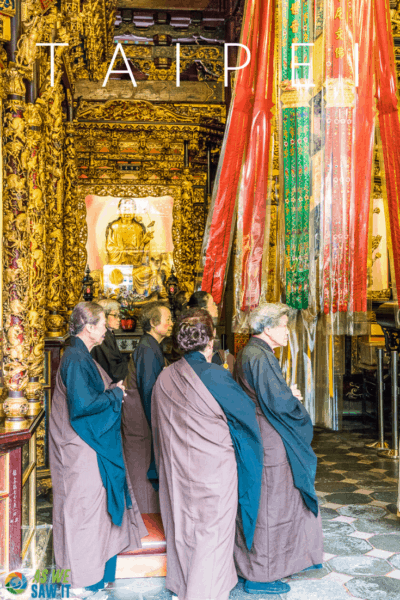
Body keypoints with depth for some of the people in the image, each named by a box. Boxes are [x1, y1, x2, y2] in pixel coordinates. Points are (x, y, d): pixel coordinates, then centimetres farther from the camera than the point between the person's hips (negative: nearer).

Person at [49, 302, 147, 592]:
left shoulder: (81, 356, 9)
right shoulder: (76, 360, -22)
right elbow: (82, 404, -27)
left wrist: (113, 390, 4)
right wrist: (115, 394, -16)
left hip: (90, 445, 10)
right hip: (83, 448, -10)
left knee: (95, 500, 18)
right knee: (87, 503, 2)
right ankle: (89, 571, 17)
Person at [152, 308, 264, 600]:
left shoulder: (165, 378, -4)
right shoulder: (216, 376, -20)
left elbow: (159, 426, 7)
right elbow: (246, 410, -8)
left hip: (177, 467, 6)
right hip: (214, 466, -5)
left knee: (182, 525, 20)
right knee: (213, 531, 9)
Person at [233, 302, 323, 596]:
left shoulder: (248, 353, 10)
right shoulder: (260, 358, -23)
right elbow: (278, 401, -25)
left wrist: (287, 395, 5)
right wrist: (294, 397, -5)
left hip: (259, 437, 10)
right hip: (268, 443, -10)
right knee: (267, 508, 3)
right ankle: (260, 576, 19)